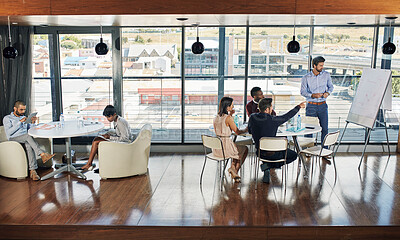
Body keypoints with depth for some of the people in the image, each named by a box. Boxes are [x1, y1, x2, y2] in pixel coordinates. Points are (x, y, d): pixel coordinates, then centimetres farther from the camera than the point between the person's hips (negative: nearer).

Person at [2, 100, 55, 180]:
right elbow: (8, 132, -9)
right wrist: (20, 122, -15)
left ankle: (32, 171, -45)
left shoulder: (24, 118, 25)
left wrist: (33, 123, 1)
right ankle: (42, 155, -44)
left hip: (25, 140, 3)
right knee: (28, 136, -36)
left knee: (29, 145, -35)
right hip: (14, 140, -3)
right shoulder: (7, 118, 8)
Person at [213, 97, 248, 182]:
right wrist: (246, 129, 11)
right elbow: (237, 132, -8)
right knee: (244, 149, 19)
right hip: (225, 148, -7)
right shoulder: (228, 118, -16)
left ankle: (233, 168, 31)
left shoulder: (217, 117, 6)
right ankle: (235, 169, 22)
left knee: (237, 148, 32)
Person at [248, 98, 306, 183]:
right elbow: (287, 116, -5)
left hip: (260, 152, 6)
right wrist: (299, 106, 11)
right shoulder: (272, 120, -22)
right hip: (272, 154, -6)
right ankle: (268, 165, 0)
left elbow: (250, 131, 10)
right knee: (294, 155, 15)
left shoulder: (252, 117, -8)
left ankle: (266, 172, 21)